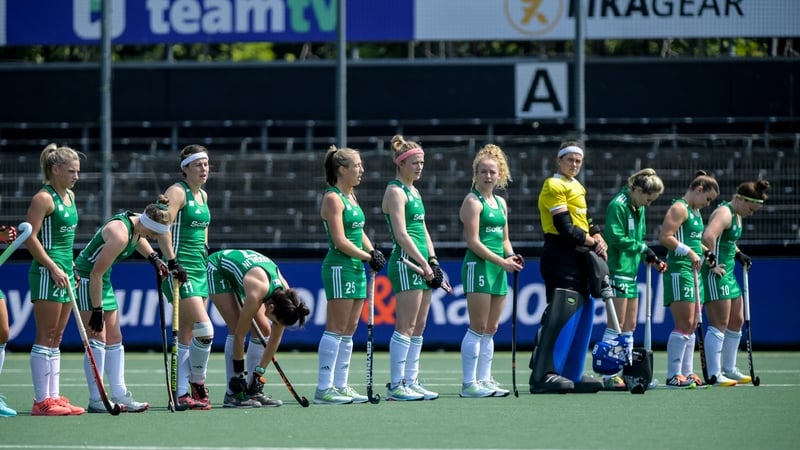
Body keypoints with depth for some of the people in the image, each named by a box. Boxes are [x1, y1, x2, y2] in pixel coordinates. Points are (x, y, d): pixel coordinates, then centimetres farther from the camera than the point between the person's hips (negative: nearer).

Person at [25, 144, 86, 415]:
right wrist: (53, 268, -19)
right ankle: (42, 401, -7)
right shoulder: (44, 198, -12)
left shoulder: (69, 196, 14)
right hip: (47, 273, -9)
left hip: (64, 272, 9)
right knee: (45, 338, -7)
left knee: (56, 339, 10)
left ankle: (54, 396, 13)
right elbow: (31, 238, -16)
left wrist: (70, 267, 17)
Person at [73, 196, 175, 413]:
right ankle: (96, 401, -8)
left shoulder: (138, 225, -3)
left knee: (114, 340, 10)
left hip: (103, 282, 10)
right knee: (97, 340, -11)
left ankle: (120, 395, 13)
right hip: (85, 280, -10)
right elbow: (96, 273, -27)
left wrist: (153, 257, 9)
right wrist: (97, 311, -24)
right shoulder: (120, 235, -29)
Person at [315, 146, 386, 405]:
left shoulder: (351, 196, 16)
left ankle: (340, 385, 12)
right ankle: (324, 389, -9)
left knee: (349, 330, 9)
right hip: (339, 267, -9)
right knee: (336, 329, -9)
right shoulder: (333, 198, -11)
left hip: (356, 268, 9)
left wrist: (373, 252, 3)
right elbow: (340, 241, -17)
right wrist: (368, 257, -13)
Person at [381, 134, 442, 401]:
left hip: (422, 264, 9)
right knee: (406, 327, -10)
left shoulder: (414, 192, 19)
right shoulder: (395, 192, -9)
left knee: (419, 327, 8)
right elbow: (401, 234, -16)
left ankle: (411, 382, 10)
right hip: (405, 263, -9)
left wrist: (433, 259, 9)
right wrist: (423, 263, -18)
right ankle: (396, 386, -10)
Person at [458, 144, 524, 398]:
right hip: (478, 266, -8)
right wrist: (501, 261, -17)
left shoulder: (501, 203, 17)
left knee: (491, 329, 9)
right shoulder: (473, 201, -7)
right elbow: (473, 241, -14)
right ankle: (469, 384, -7)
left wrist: (511, 255, 3)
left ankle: (484, 380, 14)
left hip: (498, 270, 8)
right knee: (478, 328, -8)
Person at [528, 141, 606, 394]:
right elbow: (566, 229, -16)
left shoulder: (577, 188, 21)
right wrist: (592, 242, -9)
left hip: (579, 258, 10)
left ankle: (572, 375, 15)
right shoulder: (555, 186, -9)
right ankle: (542, 375, -20)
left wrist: (597, 238, -1)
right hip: (561, 257, -10)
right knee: (559, 314, -16)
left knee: (582, 315, 10)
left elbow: (586, 220, 19)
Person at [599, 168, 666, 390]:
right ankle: (609, 376, -6)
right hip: (617, 271, -9)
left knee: (629, 327, 12)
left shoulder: (639, 208, 15)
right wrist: (643, 249, -11)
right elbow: (617, 239, -20)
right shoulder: (618, 205, -14)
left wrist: (652, 258, 6)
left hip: (631, 271, 10)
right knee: (616, 326, -8)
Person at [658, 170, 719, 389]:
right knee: (683, 325, -12)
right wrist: (689, 252, -23)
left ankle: (687, 373, 14)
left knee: (691, 326, 10)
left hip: (693, 272, 10)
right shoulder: (679, 208, -10)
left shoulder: (695, 211, 20)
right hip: (679, 270, -10)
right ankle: (673, 375, -11)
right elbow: (665, 237, -21)